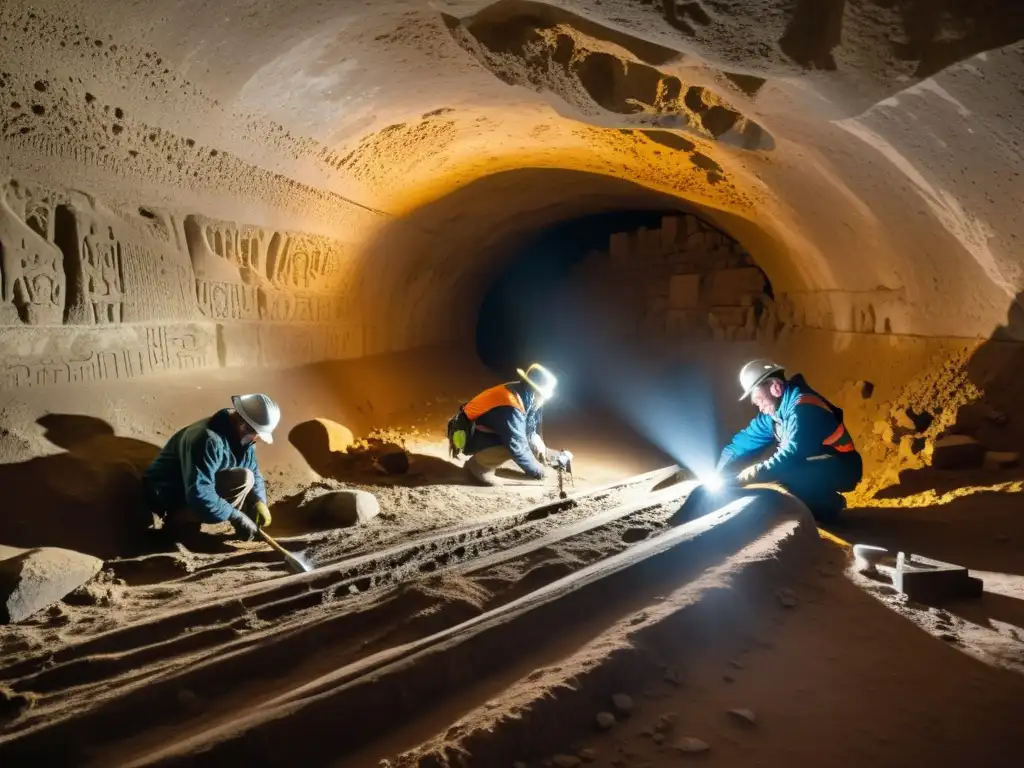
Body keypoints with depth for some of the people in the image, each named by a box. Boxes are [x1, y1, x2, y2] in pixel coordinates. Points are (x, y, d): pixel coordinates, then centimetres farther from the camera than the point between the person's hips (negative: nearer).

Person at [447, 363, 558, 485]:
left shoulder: (524, 396, -5)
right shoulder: (510, 408, -33)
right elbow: (517, 448, -30)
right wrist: (537, 470, -18)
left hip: (493, 433, 10)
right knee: (511, 446, -34)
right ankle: (478, 465, -8)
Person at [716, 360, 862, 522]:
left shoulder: (803, 408, -25)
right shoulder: (773, 412, 3)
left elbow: (793, 454, -34)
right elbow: (745, 440, 3)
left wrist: (754, 473, -31)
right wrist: (717, 474, -7)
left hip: (841, 470, -9)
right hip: (813, 468, 9)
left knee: (783, 472, -31)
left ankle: (827, 504, -7)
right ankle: (813, 504, 10)